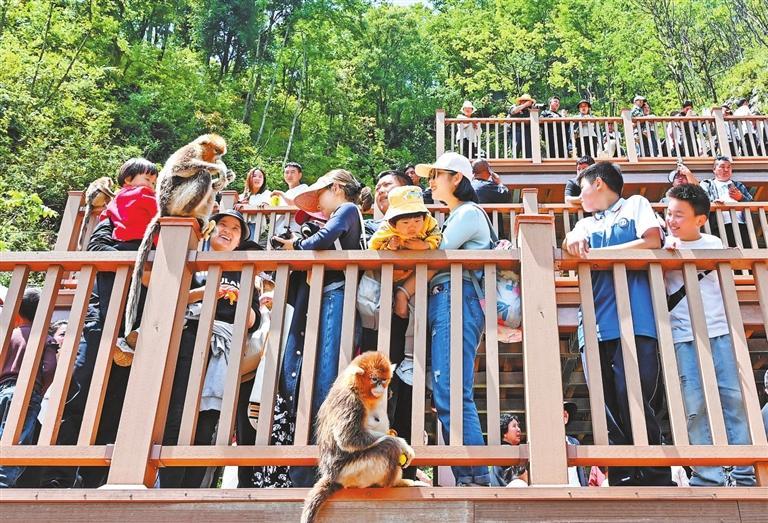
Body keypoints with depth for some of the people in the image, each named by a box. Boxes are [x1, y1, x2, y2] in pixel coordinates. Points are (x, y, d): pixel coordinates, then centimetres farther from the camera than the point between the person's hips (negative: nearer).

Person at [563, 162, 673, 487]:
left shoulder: (635, 205, 17)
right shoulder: (586, 224, 29)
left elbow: (652, 242, 0)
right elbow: (573, 244, 9)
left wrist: (595, 252, -1)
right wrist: (573, 241, -16)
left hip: (635, 321, -4)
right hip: (596, 325, 5)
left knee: (634, 401, -15)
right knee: (609, 409, -1)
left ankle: (657, 478, -8)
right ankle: (623, 479, 3)